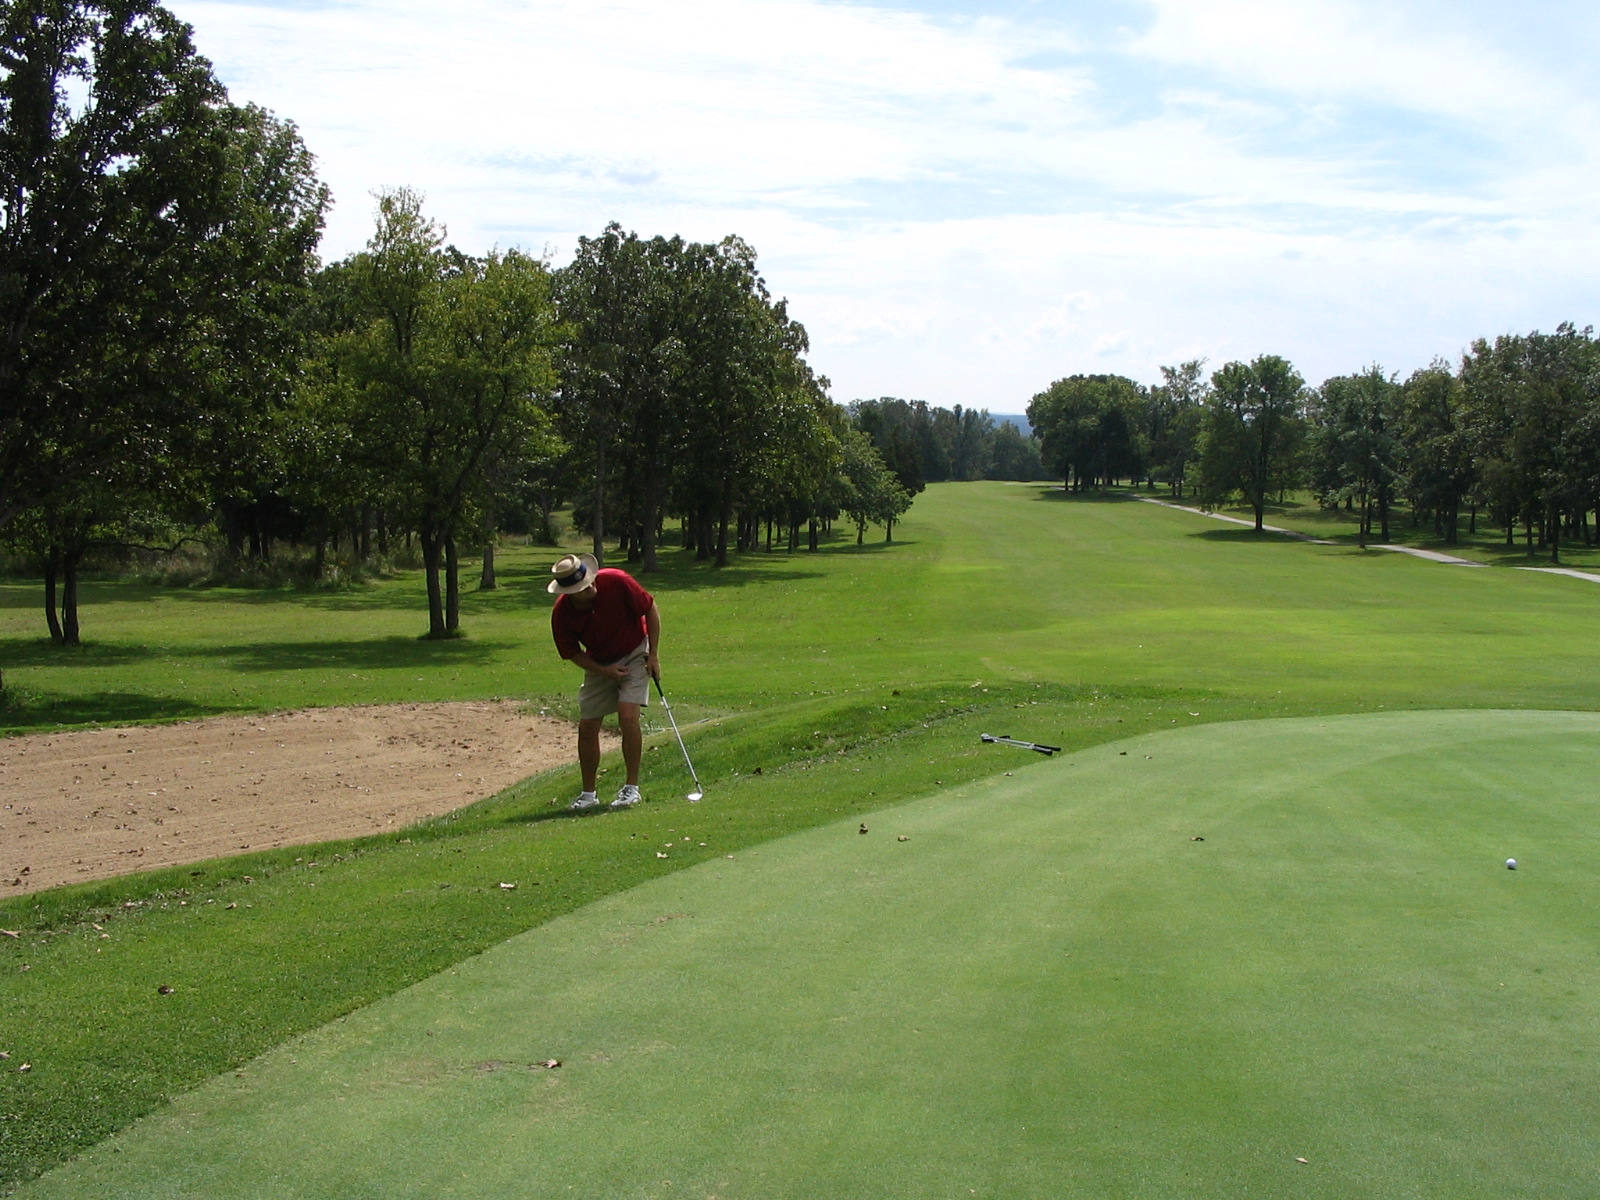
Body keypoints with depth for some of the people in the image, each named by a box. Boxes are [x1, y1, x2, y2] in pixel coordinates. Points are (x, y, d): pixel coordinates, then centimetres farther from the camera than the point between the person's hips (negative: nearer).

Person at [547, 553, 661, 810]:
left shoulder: (616, 581, -27)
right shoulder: (561, 614, -21)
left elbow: (651, 609, -12)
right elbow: (571, 653, -6)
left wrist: (654, 654, -12)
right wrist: (604, 671, -18)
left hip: (635, 653, -3)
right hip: (599, 663, 3)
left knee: (628, 716, -19)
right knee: (587, 726, -1)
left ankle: (632, 787, -9)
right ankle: (588, 794, 13)